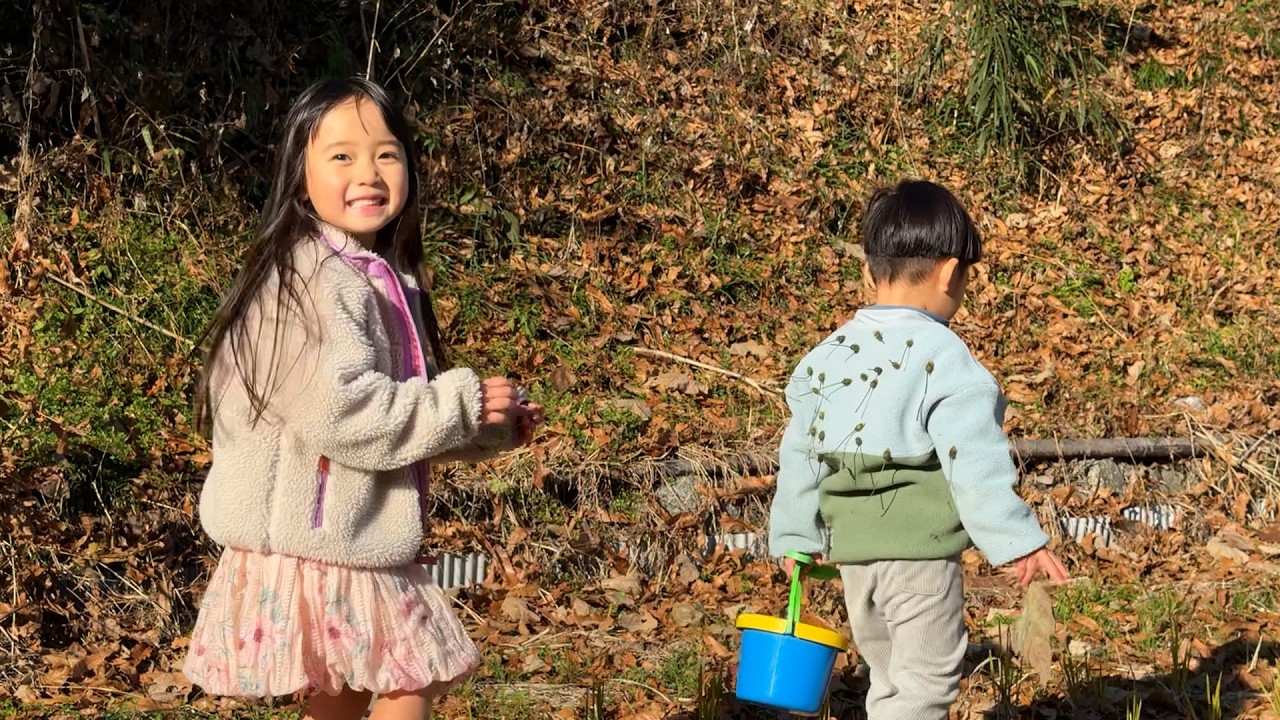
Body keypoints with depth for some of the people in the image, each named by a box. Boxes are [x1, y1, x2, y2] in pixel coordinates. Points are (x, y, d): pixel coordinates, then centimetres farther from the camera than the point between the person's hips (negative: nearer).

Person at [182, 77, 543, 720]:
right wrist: (459, 404, -20)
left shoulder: (383, 279, 14)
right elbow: (338, 411, -27)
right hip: (313, 544, -10)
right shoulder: (311, 281, -18)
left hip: (358, 543, 10)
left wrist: (493, 427, 7)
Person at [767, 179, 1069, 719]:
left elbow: (800, 452, 13)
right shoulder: (943, 357, -13)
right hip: (918, 547, -7)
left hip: (850, 547, 7)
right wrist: (1018, 539, -13)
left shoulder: (829, 353, 8)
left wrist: (794, 535, 23)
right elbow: (975, 459, -17)